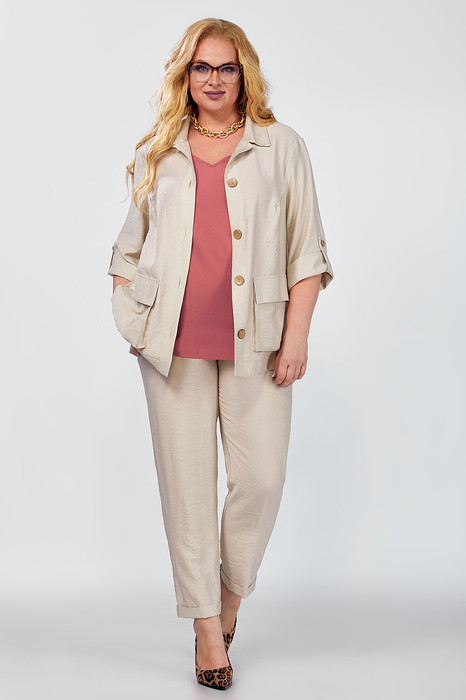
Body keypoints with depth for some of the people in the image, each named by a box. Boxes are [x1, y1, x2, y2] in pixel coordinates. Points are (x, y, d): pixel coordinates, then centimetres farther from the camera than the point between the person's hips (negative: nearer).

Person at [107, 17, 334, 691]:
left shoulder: (281, 145, 8)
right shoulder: (157, 154, 14)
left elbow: (307, 249, 4)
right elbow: (130, 246, 21)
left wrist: (296, 337, -4)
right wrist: (129, 318, 7)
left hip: (255, 339, -1)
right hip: (173, 340, 1)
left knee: (260, 477, -3)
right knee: (187, 479, 2)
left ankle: (232, 592, 26)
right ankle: (208, 625, 16)